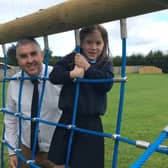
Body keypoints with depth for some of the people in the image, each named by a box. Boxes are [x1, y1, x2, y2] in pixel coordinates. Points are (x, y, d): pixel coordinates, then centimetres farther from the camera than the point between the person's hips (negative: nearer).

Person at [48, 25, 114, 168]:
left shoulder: (106, 64, 2)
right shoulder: (71, 59, 1)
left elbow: (107, 85, -13)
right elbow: (53, 76, -6)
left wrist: (87, 67, -16)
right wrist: (71, 74, -24)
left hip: (91, 121, 0)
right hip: (68, 118, 1)